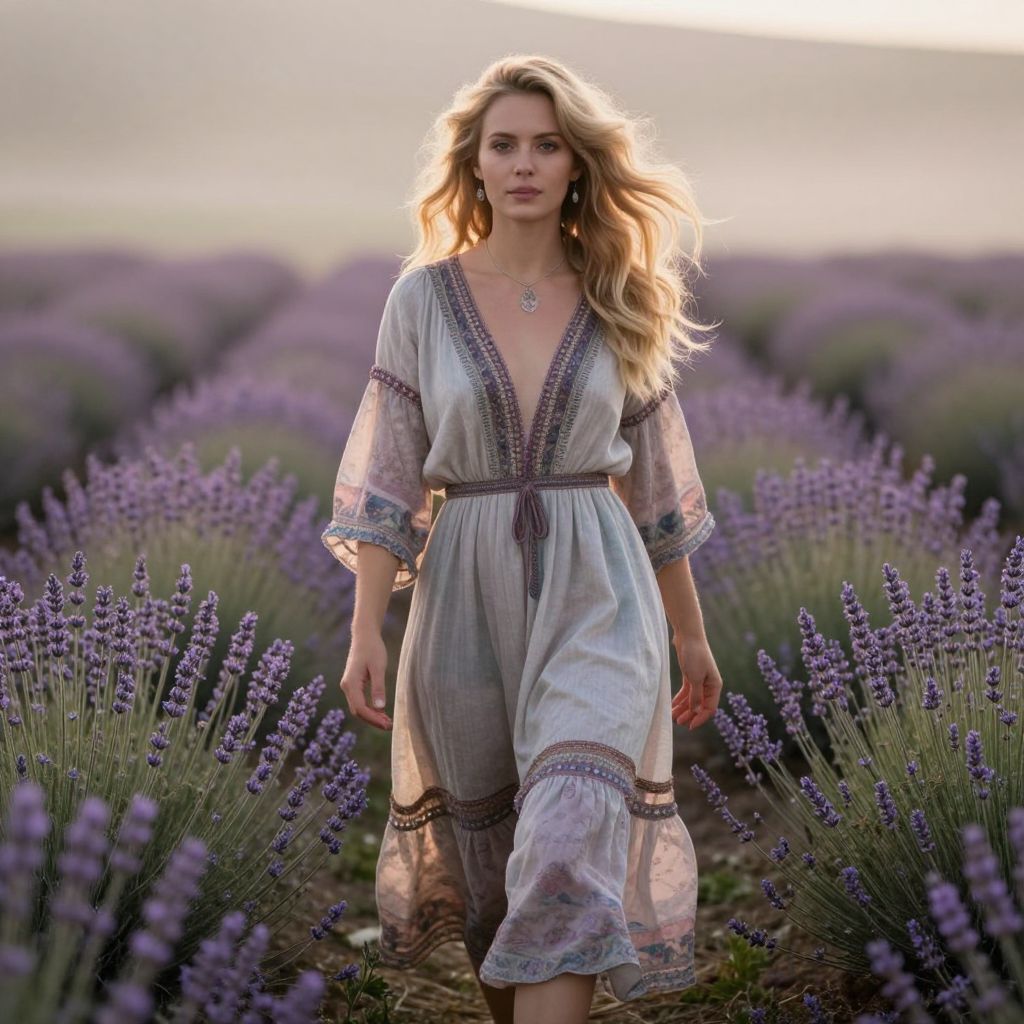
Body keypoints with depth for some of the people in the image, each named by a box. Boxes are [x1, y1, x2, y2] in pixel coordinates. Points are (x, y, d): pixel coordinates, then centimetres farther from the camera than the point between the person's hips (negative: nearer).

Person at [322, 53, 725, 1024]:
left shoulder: (618, 302, 6)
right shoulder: (423, 296, 2)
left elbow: (654, 478, 12)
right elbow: (386, 474, 0)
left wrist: (692, 636, 15)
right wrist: (365, 633, -8)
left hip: (597, 594, 0)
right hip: (466, 592, 1)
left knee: (571, 843, -18)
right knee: (483, 853, 12)